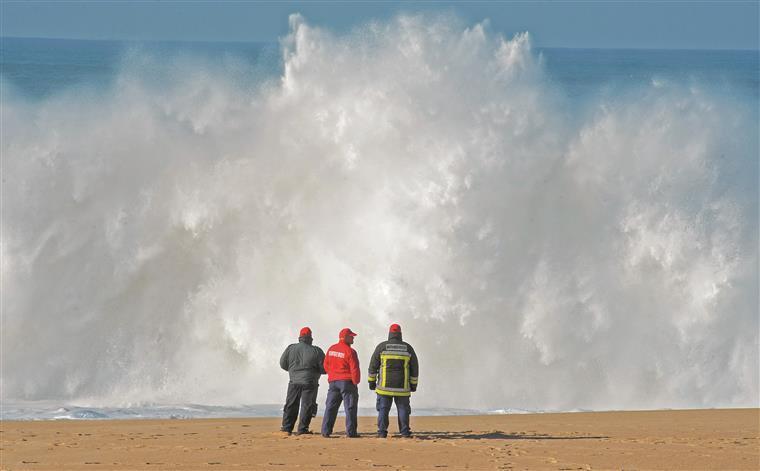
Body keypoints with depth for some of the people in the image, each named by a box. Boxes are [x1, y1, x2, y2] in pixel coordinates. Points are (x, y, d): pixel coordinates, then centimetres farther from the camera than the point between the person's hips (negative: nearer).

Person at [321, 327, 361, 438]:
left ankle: (326, 431, 6)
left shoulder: (331, 349, 7)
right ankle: (351, 432, -4)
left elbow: (326, 365, 13)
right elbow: (354, 368, -14)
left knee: (330, 407, 9)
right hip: (347, 381, -6)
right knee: (350, 407, -1)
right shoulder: (350, 351, -13)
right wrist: (356, 381, -3)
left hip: (333, 381, 6)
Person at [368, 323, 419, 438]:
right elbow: (414, 367, 9)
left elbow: (373, 365, 1)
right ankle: (405, 432, 1)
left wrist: (372, 381, 9)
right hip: (402, 386, 1)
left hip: (385, 385, -1)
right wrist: (413, 384, 17)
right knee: (403, 408, 6)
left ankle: (382, 432, -2)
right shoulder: (408, 348, 4)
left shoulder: (382, 347, -1)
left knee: (383, 409, 3)